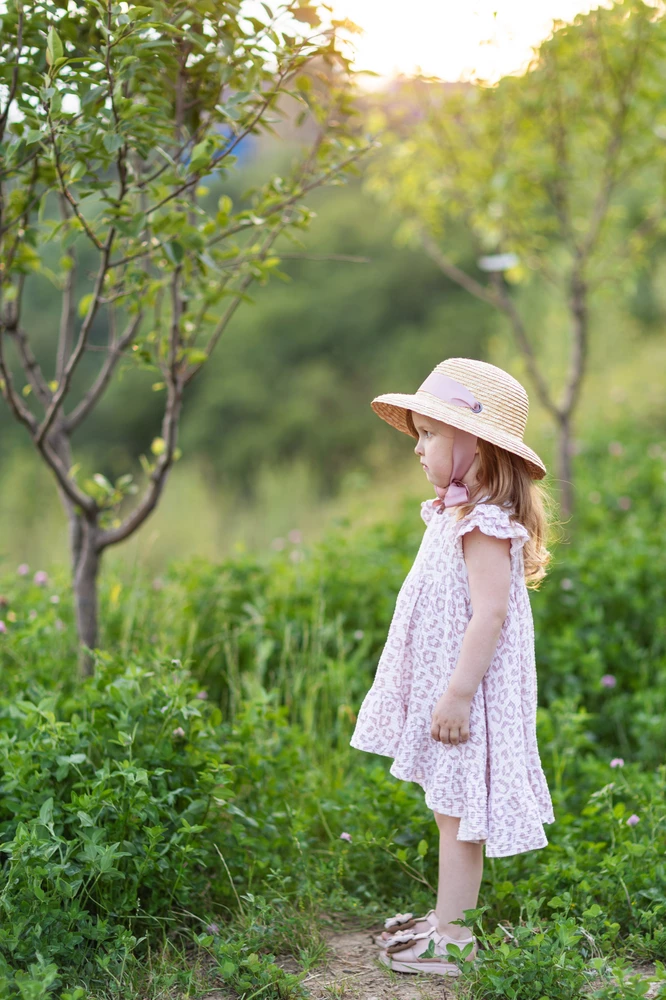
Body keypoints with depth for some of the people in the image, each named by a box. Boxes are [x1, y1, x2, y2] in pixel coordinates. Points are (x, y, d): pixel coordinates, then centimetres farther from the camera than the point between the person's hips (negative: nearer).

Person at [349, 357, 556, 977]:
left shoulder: (485, 524, -19)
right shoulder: (455, 515, 13)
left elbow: (490, 612, -25)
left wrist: (458, 692, -27)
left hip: (466, 693, -10)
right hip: (438, 687, 10)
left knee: (458, 811, -3)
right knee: (448, 811, 16)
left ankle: (453, 941, 5)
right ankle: (444, 920, 27)